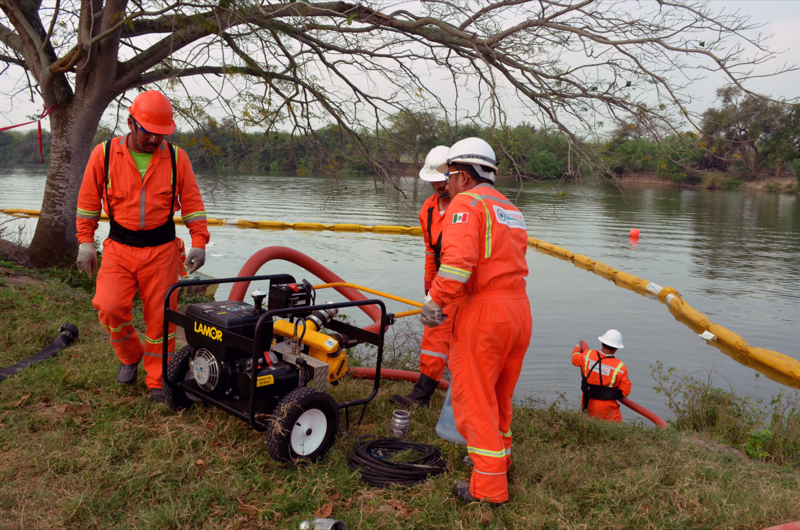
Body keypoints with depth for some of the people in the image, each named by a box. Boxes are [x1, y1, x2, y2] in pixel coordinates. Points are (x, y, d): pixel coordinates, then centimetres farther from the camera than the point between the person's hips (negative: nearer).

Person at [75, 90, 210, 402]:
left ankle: (158, 380, 18)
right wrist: (86, 242, 0)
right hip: (119, 249, 0)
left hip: (162, 250, 0)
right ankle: (130, 356, 17)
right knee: (109, 307, -13)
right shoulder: (104, 154, -1)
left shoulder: (176, 157, 0)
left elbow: (192, 202, 2)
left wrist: (199, 242, -6)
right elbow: (88, 201, 5)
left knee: (160, 316, 2)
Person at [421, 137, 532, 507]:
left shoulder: (466, 203, -8)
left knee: (475, 400, 2)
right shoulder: (511, 210, 19)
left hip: (481, 316, -9)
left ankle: (489, 489, 10)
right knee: (499, 396, 23)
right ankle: (499, 460, 39)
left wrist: (434, 303, -16)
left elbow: (458, 261, -25)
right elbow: (508, 264, 15)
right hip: (518, 312, 9)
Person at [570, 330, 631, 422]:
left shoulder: (588, 355, -7)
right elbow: (625, 392, -9)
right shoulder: (620, 367, -15)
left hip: (588, 404, 4)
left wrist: (577, 348, 37)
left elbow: (575, 359, 17)